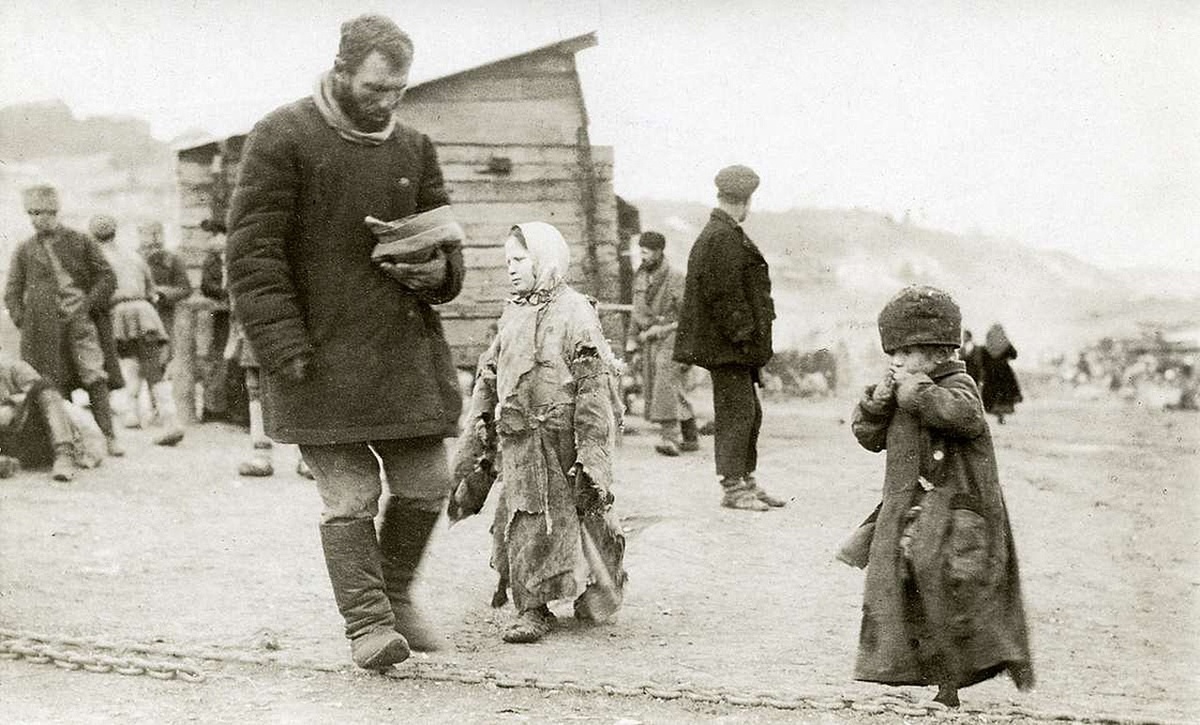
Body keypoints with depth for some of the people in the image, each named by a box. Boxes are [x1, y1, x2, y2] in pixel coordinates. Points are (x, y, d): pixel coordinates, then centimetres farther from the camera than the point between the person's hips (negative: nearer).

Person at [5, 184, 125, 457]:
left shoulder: (80, 241, 7)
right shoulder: (24, 250, 12)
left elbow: (107, 277, 6)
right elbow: (12, 292, 15)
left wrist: (87, 304, -6)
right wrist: (22, 320, 0)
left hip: (80, 320, -2)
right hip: (43, 329, 2)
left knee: (95, 378, -11)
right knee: (51, 385, -1)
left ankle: (109, 436, -9)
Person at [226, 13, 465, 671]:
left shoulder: (414, 148, 13)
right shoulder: (282, 139, -5)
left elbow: (446, 239, 22)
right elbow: (253, 251, -8)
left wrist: (437, 271, -3)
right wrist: (284, 345, -15)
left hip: (408, 349, 6)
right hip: (323, 356, -5)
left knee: (426, 482, 8)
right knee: (349, 496, -5)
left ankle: (395, 593, 29)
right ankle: (367, 622, 5)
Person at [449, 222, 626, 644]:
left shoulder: (575, 313, -8)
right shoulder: (513, 315, 12)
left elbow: (594, 387, -12)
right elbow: (489, 379, 19)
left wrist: (589, 452, -15)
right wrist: (479, 426, 14)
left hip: (561, 433, -5)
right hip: (519, 440, 6)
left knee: (580, 518, 2)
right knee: (524, 521, 2)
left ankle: (595, 597, 16)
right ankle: (531, 609, 11)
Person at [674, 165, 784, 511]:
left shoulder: (728, 236, 18)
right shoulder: (723, 239, -16)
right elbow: (724, 295, -21)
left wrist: (754, 345, 20)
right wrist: (744, 337, -20)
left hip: (735, 349, 11)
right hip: (727, 347, -11)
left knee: (750, 414, 15)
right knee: (736, 413, -6)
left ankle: (746, 481, 23)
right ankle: (733, 486, -2)